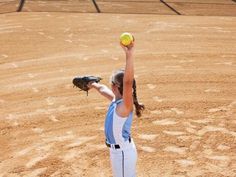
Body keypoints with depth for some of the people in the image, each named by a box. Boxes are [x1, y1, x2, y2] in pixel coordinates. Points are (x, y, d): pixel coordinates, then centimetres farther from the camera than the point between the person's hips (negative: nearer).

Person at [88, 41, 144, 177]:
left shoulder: (125, 106, -26)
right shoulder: (116, 100, -2)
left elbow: (128, 82, -45)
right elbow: (102, 88, 20)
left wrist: (130, 54, -54)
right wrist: (93, 85, 39)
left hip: (123, 152, -10)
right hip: (119, 150, 10)